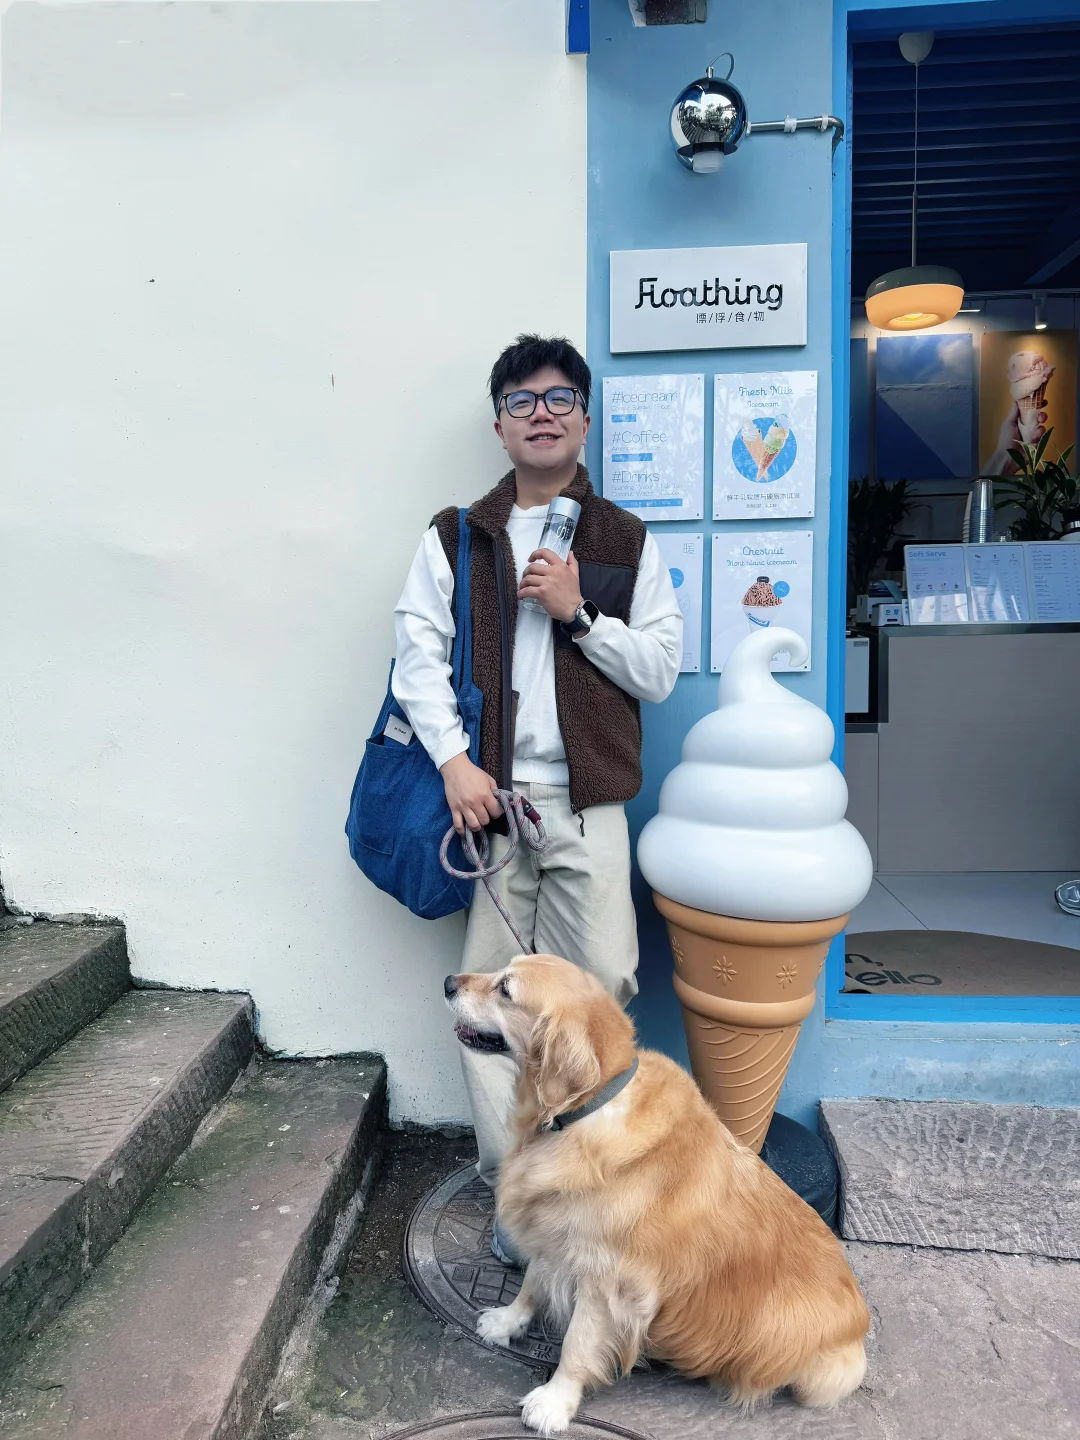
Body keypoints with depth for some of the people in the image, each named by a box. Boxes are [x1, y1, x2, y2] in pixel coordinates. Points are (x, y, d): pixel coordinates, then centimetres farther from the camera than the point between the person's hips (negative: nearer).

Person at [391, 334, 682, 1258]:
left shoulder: (629, 543, 9)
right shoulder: (455, 538, 8)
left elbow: (660, 672, 5)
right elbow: (417, 655, 0)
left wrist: (578, 614, -9)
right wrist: (455, 762, -12)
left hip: (588, 806, 0)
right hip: (485, 797, 0)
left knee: (603, 983, 2)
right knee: (488, 993, 5)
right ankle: (514, 1180, 22)